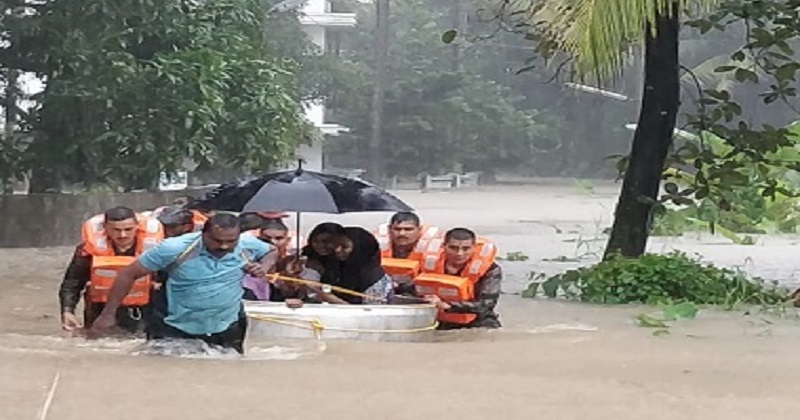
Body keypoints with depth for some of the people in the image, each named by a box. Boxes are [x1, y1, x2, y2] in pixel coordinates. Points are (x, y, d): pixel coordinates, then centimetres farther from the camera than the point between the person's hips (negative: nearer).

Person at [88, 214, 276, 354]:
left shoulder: (248, 245, -14)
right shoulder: (175, 249, -24)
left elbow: (271, 252, 10)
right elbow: (129, 274, -16)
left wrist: (264, 266, -15)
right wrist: (108, 314, -16)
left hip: (227, 331, 3)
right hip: (176, 331, -3)